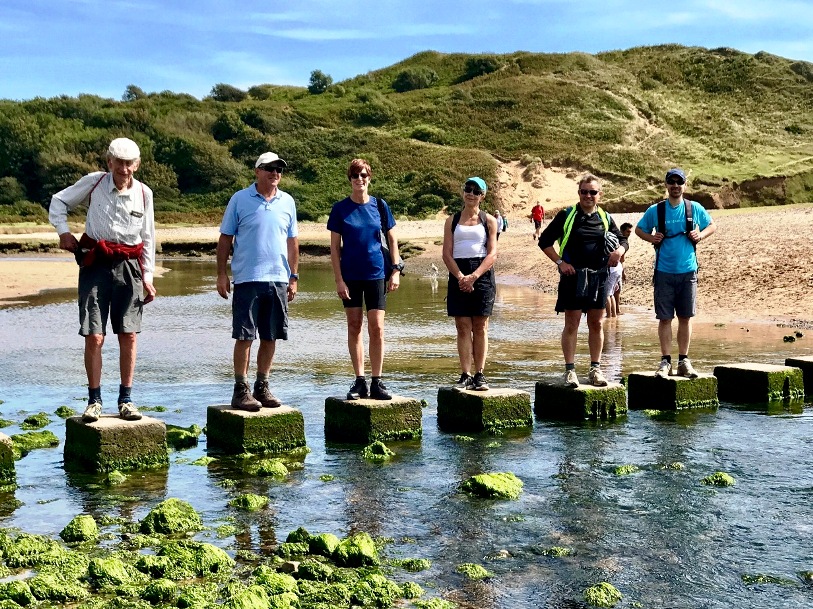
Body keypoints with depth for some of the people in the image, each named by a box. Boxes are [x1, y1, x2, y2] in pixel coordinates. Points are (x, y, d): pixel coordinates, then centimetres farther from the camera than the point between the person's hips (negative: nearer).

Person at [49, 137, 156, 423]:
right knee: (94, 336, -5)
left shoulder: (144, 193, 3)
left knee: (129, 335, 3)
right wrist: (63, 230, -4)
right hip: (96, 264, -2)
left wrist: (147, 277, 9)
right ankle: (94, 400, 7)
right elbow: (58, 201, 12)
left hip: (129, 266, 2)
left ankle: (126, 399, 13)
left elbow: (147, 238, 11)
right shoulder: (93, 182, -1)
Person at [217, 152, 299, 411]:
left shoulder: (287, 202, 11)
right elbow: (225, 238, 3)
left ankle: (262, 387, 19)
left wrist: (294, 277, 13)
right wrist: (221, 273, -3)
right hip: (247, 279, -4)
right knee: (244, 336, -3)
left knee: (270, 337, 8)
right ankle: (241, 390, 4)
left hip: (278, 279, 4)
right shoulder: (240, 199, 1)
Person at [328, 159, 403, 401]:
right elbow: (334, 247, 0)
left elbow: (392, 240, 9)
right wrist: (339, 279, -7)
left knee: (376, 328, -3)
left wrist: (396, 270, 0)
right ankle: (359, 381, 13)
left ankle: (376, 382, 3)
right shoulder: (340, 208, 0)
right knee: (354, 327, 5)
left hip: (376, 274, 0)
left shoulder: (379, 206, 2)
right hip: (350, 275, 0)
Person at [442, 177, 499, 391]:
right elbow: (447, 254, 3)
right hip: (459, 275, 1)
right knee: (463, 327, -1)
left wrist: (474, 276, -15)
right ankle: (465, 375, -1)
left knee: (480, 327, 1)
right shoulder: (452, 221, 10)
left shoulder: (489, 221, 6)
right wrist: (460, 276, -13)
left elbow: (492, 254, -2)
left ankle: (479, 375, 4)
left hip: (482, 274, -1)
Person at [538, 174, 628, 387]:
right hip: (573, 276, -3)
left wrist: (620, 250, -3)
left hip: (599, 276, 3)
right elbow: (544, 241, 2)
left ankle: (595, 369, 17)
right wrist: (560, 262, -8)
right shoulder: (566, 215, 1)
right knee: (571, 324, -2)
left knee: (596, 323, 8)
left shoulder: (606, 218, 10)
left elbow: (622, 239, 21)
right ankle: (570, 370, 3)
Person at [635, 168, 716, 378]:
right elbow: (639, 229, 14)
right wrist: (650, 238, -6)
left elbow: (712, 225, 17)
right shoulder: (655, 210, 1)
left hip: (687, 271, 1)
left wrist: (701, 235, -3)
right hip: (664, 272, -1)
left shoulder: (695, 209, 4)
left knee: (685, 317, 5)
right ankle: (665, 361, 7)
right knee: (664, 318, 0)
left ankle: (684, 361, 13)